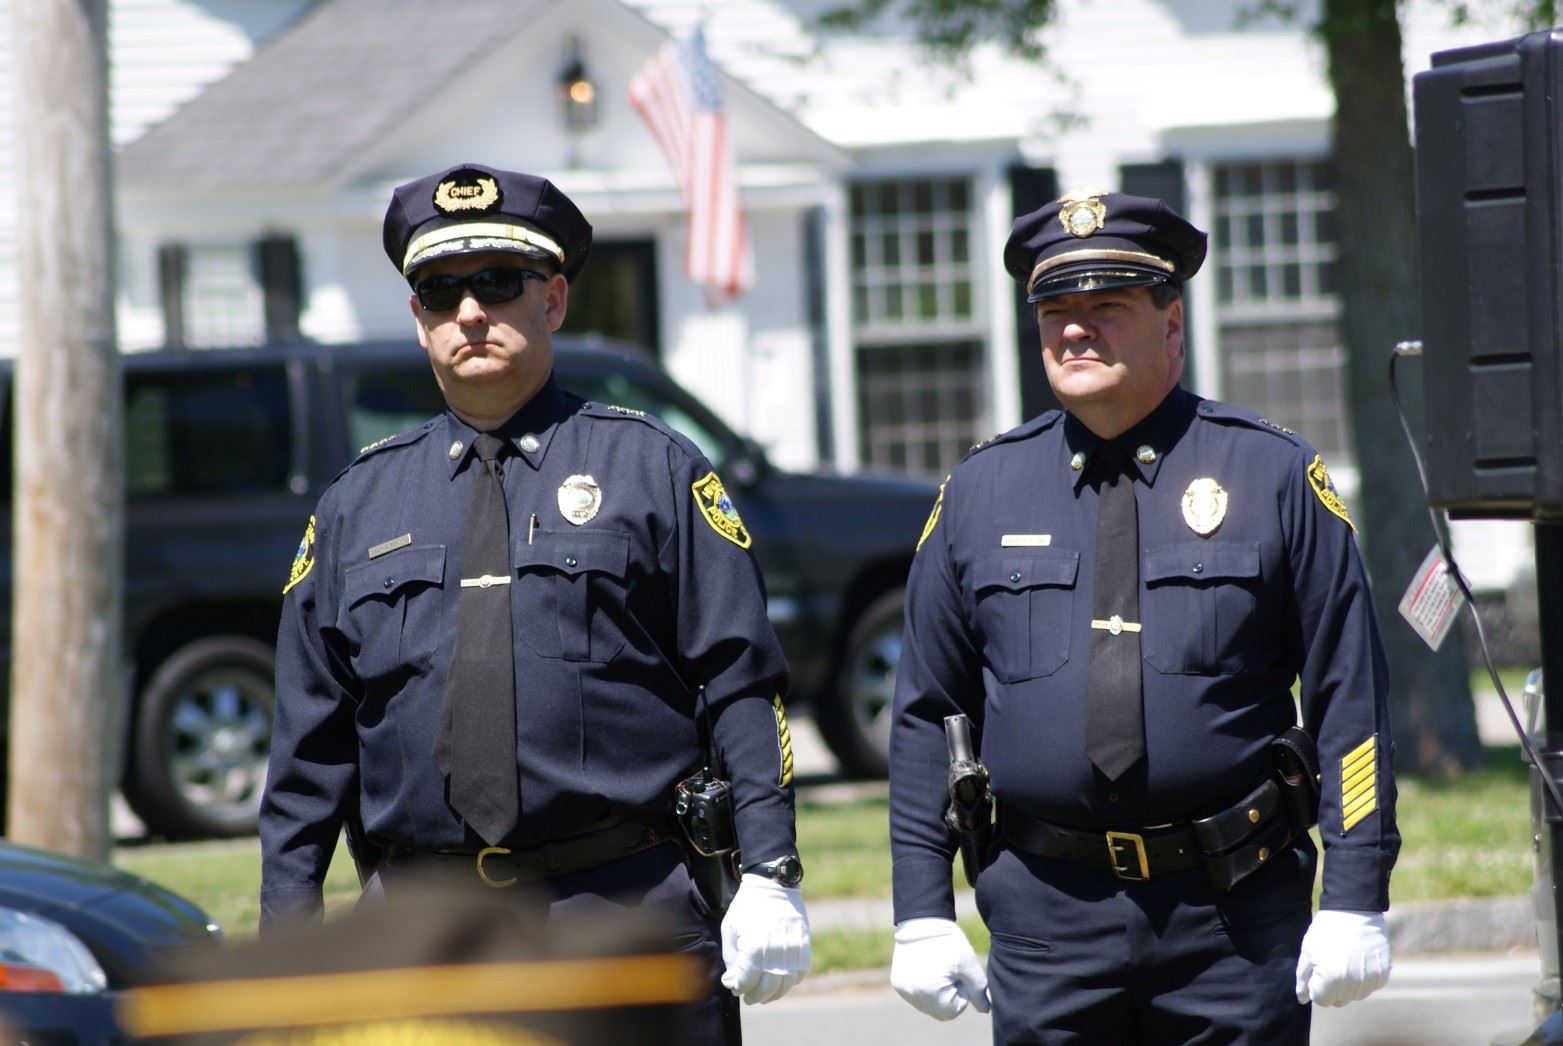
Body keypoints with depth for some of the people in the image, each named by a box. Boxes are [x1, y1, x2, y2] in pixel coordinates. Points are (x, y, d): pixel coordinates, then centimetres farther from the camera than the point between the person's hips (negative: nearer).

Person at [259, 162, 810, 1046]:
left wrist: (771, 876, -9)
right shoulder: (358, 505, 15)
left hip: (628, 926, -2)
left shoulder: (655, 471, 7)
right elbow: (310, 745, 15)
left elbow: (741, 689, 1)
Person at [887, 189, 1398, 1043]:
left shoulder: (1274, 474, 3)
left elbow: (1348, 703, 1)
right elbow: (924, 717, 12)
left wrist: (1354, 901, -5)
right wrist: (922, 912, 5)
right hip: (1046, 919, 1)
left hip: (1237, 914, -1)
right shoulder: (979, 493, 9)